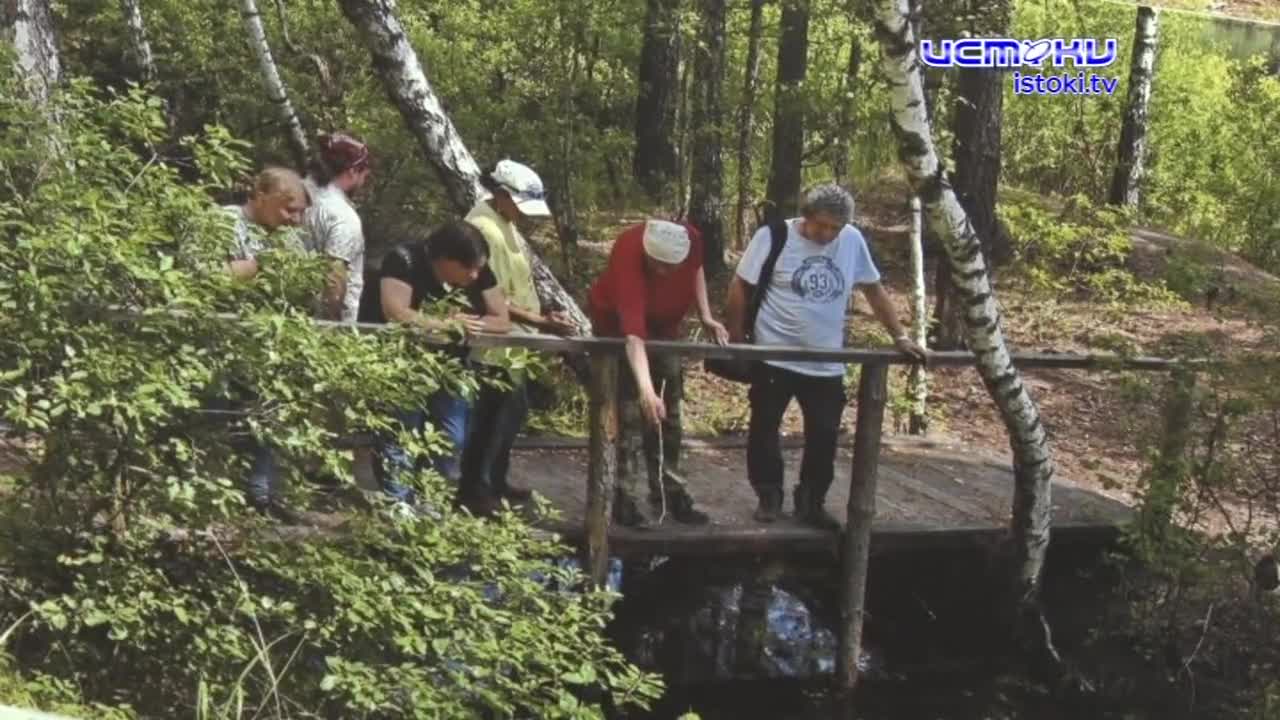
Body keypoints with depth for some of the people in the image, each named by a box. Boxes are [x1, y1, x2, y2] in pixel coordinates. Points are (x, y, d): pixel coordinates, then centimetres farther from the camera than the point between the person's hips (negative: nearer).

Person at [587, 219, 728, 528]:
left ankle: (668, 488, 22)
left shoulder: (692, 240, -27)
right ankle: (625, 498, -10)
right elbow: (634, 334, -51)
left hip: (664, 324, 6)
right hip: (618, 324, -6)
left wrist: (705, 316, -11)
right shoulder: (628, 257, -42)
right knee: (631, 409, -14)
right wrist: (645, 388, -61)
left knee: (668, 409, 10)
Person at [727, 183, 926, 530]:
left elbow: (874, 289, 8)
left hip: (827, 364, 3)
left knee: (824, 436, 9)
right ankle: (769, 496, 28)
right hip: (774, 358, -3)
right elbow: (740, 285, -6)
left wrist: (900, 336, 5)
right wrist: (736, 337, -4)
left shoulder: (852, 240, -3)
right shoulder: (773, 236, -13)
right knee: (764, 429, 10)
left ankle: (811, 503, 26)